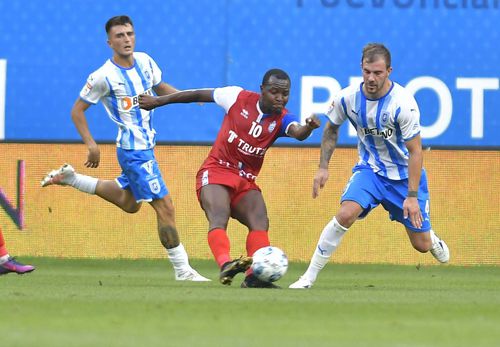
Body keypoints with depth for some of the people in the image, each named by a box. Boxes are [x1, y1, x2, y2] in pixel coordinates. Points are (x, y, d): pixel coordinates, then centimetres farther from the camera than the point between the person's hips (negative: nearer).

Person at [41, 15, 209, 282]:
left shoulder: (145, 61, 2)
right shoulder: (104, 76, -16)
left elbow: (161, 88, 20)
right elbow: (77, 110, -6)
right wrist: (91, 145, -13)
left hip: (146, 144, 9)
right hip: (134, 149, -9)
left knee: (128, 203, 26)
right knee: (165, 207, -10)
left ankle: (68, 178, 36)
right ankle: (182, 270, -2)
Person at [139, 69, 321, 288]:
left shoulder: (282, 119, -4)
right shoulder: (238, 97, -7)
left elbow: (298, 133, -27)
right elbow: (199, 95, 5)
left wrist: (308, 128, -53)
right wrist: (158, 101, 12)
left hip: (246, 180, 3)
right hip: (216, 171, -3)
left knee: (260, 222, -20)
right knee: (218, 220, -28)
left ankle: (254, 276, -28)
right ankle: (225, 265, -50)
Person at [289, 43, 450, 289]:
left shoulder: (403, 103, -25)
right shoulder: (347, 98, -14)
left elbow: (415, 151, -20)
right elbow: (331, 129, 8)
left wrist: (412, 196, -23)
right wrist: (323, 167, 2)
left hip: (405, 174, -2)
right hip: (370, 168, 2)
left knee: (422, 245, 4)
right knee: (346, 214, -27)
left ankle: (432, 238, 45)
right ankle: (309, 276, -18)